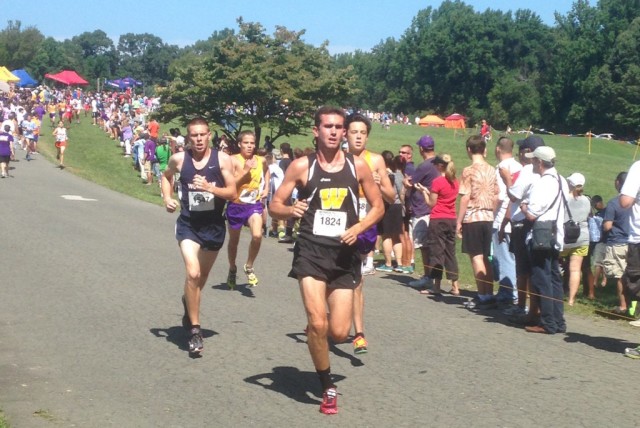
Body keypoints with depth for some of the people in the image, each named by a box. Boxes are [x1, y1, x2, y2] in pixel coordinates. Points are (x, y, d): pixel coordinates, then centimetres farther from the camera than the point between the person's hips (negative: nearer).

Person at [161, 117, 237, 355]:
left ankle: (189, 302, 53)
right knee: (192, 273, -20)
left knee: (202, 276, 19)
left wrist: (210, 188, -26)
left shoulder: (222, 159, -9)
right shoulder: (179, 159, -5)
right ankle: (194, 329, -10)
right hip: (188, 224, -1)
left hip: (214, 226, 1)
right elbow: (166, 176, 17)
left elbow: (232, 193, -11)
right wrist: (167, 197, 1)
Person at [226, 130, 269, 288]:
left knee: (257, 235, -22)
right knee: (234, 240, 16)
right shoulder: (233, 160, -12)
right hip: (236, 205, -1)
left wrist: (266, 188, 11)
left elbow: (266, 171, 25)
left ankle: (249, 267, 2)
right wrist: (245, 171, -26)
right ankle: (232, 269, 42)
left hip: (254, 204, 1)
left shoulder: (261, 161, 0)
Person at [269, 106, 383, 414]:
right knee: (318, 324, -15)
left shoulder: (358, 166, 1)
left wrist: (358, 228, -9)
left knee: (339, 332, -1)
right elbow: (274, 206, 1)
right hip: (311, 251, -2)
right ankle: (328, 388, 8)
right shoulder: (301, 166, -3)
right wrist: (291, 210, -22)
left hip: (344, 254, 2)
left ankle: (314, 329, 38)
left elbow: (378, 206, 9)